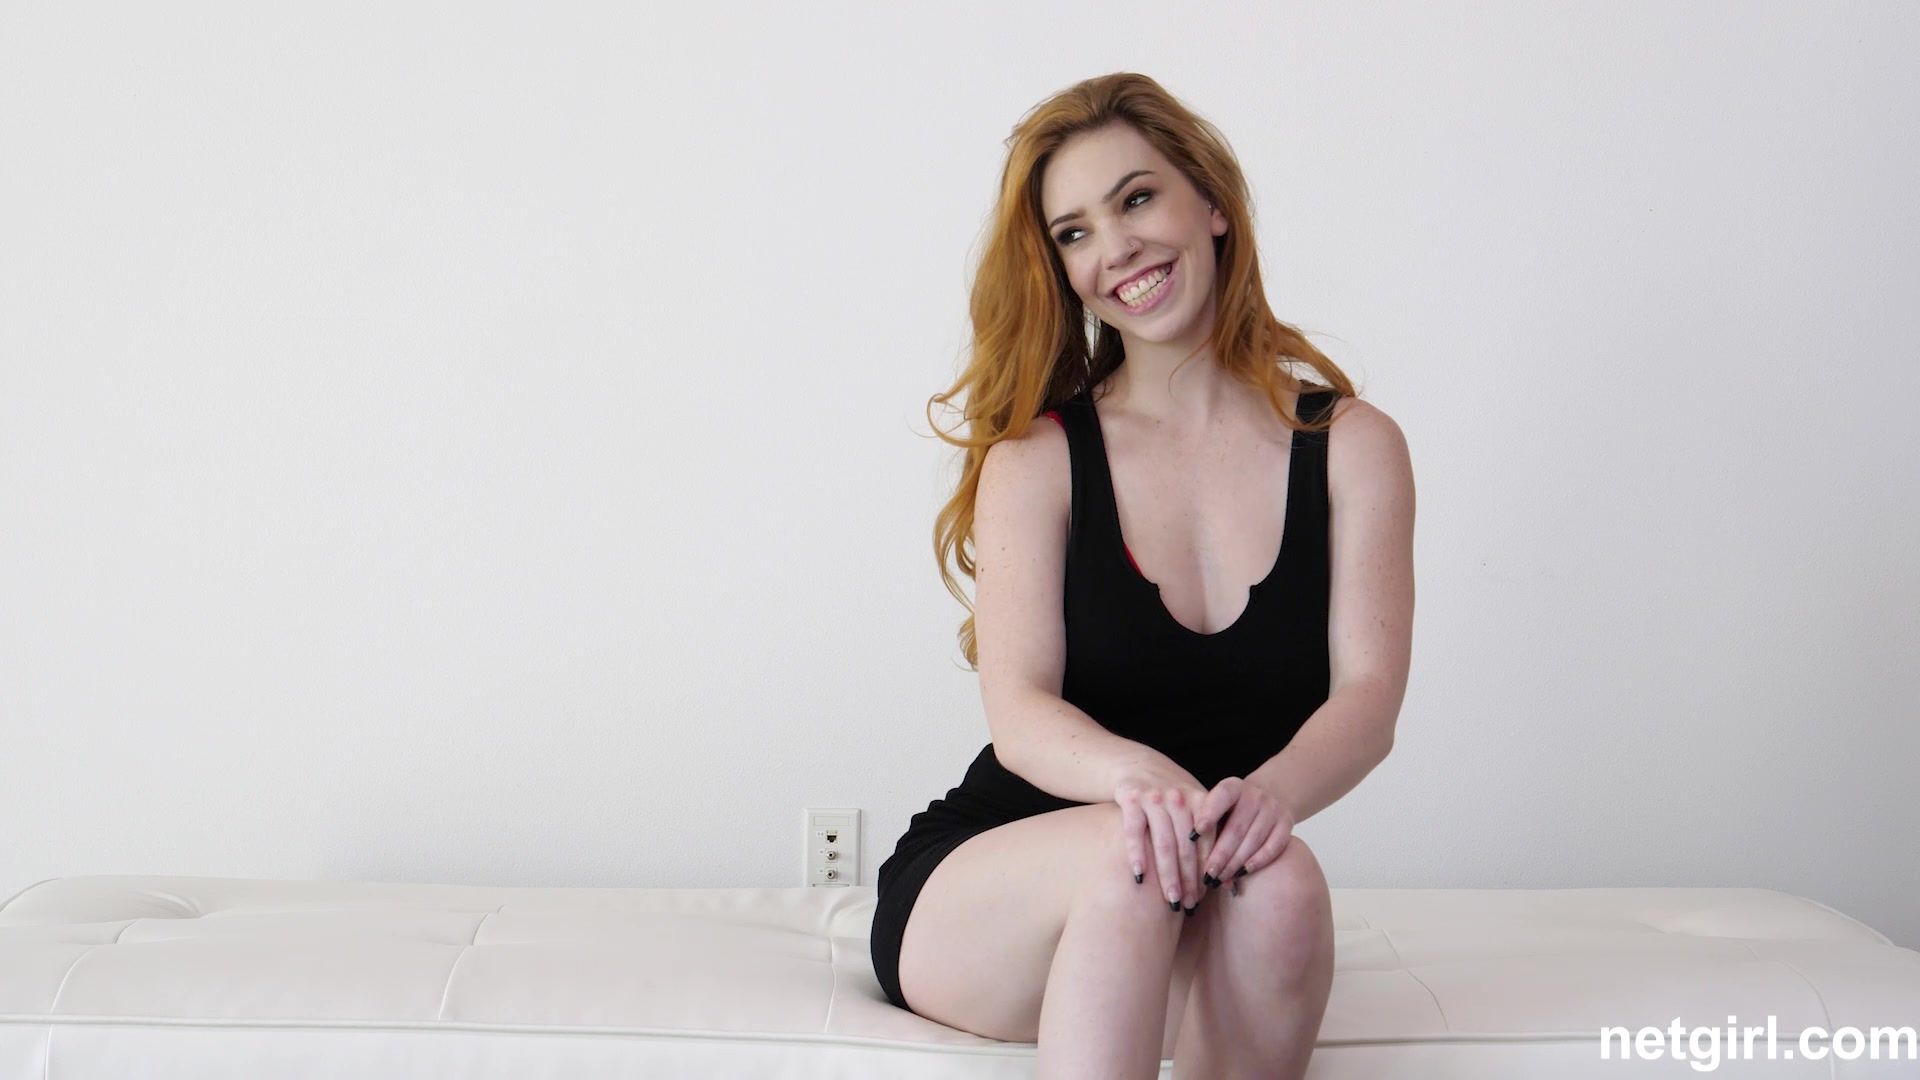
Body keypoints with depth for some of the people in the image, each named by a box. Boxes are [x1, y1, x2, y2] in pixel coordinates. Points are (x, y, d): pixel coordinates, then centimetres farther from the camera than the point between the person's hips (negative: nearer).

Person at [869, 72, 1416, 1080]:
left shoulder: (1352, 447, 4)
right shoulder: (1036, 457, 1)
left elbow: (1369, 700, -9)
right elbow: (1019, 713, -11)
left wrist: (1273, 790, -33)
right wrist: (1133, 773, -36)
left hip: (1210, 934, 1)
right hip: (971, 890, -1)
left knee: (1278, 879, -34)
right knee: (1134, 853, -35)